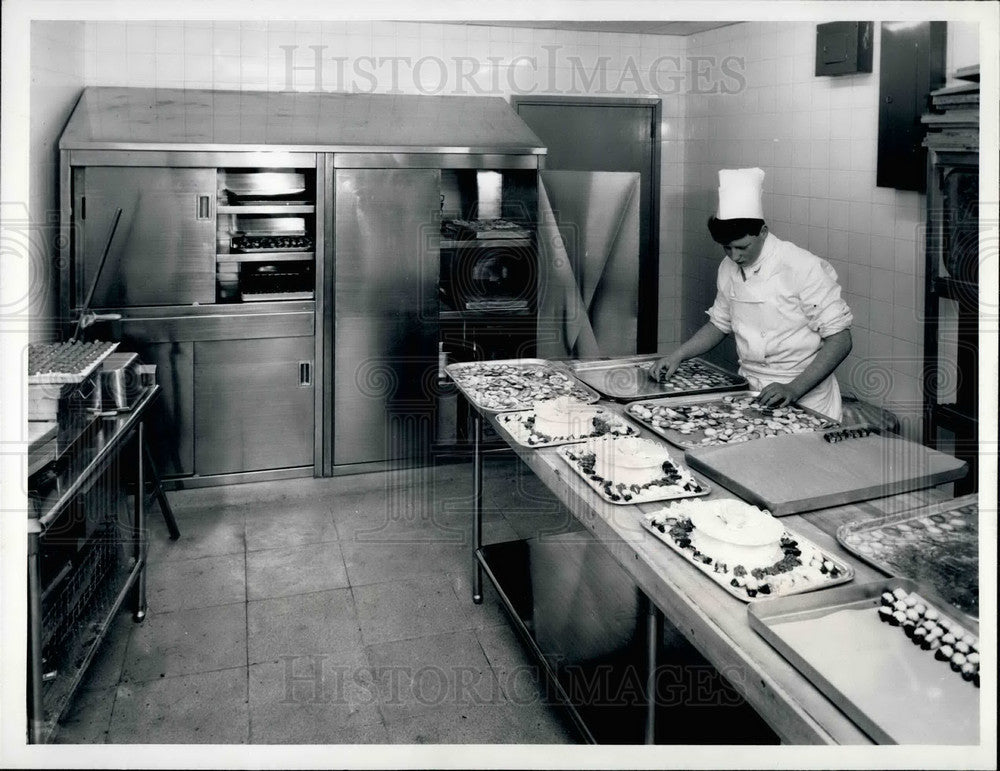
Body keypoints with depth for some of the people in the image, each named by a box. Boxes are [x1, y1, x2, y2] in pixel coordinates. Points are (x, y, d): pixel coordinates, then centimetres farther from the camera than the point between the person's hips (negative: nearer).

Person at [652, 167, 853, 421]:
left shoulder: (804, 267, -13)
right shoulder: (728, 269, 5)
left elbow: (840, 340, -12)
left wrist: (794, 389, -21)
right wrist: (677, 356, 5)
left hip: (805, 399, -5)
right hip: (750, 392, 5)